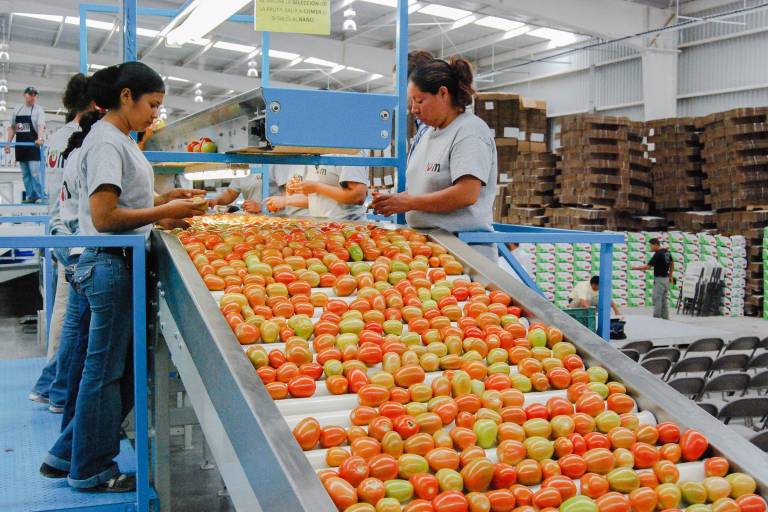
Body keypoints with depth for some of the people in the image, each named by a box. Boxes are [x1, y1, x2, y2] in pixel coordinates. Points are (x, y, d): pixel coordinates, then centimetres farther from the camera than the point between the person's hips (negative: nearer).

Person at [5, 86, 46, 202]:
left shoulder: (38, 110, -3)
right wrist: (8, 143, 10)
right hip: (20, 146, 5)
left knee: (34, 173, -10)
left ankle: (39, 196, -4)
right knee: (25, 174, 8)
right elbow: (12, 128, 18)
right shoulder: (17, 110, 12)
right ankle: (30, 196, 14)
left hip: (33, 145, -5)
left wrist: (40, 138, -36)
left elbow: (41, 126, -18)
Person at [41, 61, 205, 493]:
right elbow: (104, 217, -20)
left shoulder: (121, 141, 16)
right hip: (112, 264, -10)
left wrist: (167, 199, 6)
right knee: (107, 370, 2)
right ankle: (90, 471, 17)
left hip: (125, 264, 10)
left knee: (123, 367, 15)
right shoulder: (107, 142, -14)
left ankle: (67, 456, 27)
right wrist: (166, 211, -15)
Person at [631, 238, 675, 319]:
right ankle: (665, 317, 15)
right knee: (664, 300, 12)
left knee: (657, 300, -5)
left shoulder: (658, 254, -19)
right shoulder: (667, 252, 9)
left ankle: (656, 318, -4)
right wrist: (670, 275, 26)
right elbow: (672, 264, 19)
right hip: (666, 278, 9)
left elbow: (648, 267, -20)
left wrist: (635, 268, -11)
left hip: (659, 279, -9)